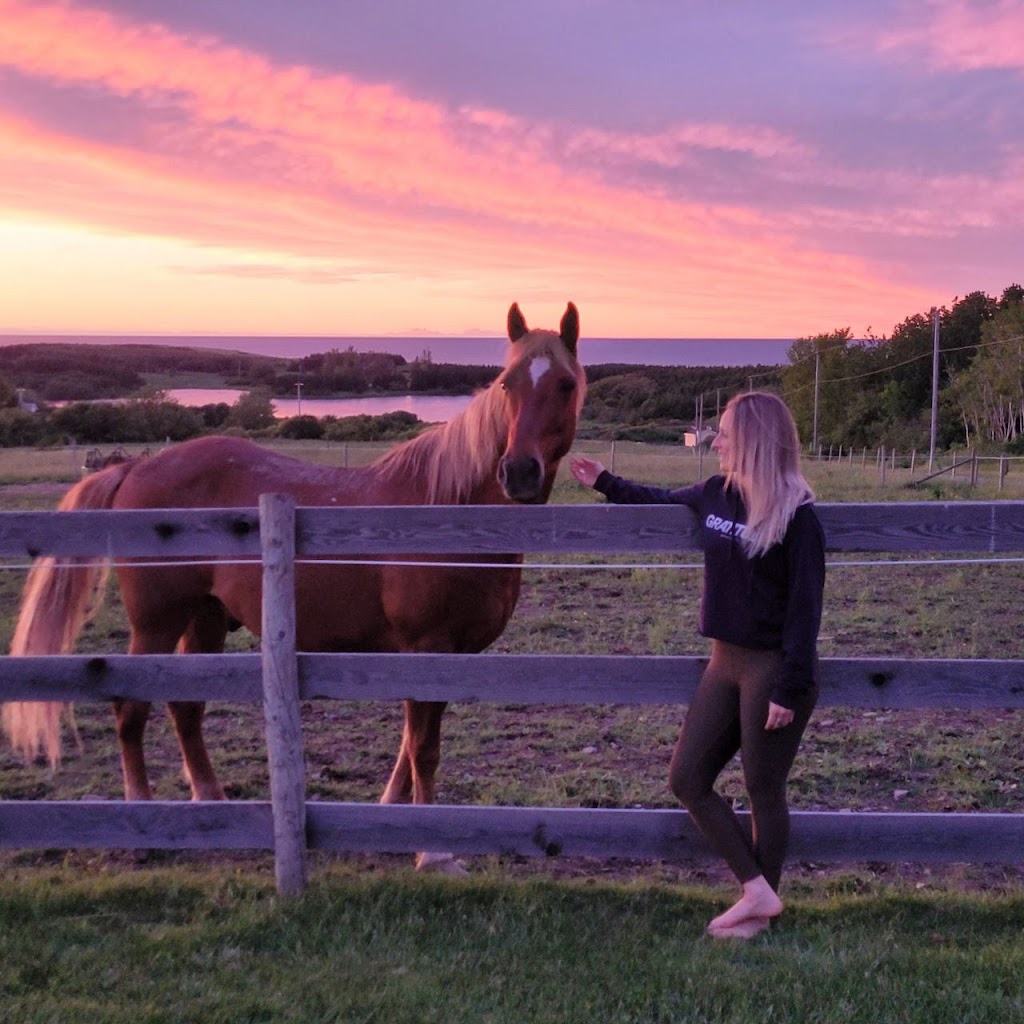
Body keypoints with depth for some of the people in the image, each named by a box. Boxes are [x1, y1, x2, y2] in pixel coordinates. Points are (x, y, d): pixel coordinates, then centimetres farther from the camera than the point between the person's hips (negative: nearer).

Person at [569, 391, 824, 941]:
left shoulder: (796, 515, -16)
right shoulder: (715, 494, 5)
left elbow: (805, 607, -16)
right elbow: (663, 501, 28)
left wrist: (790, 690, -19)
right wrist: (606, 483, 31)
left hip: (774, 668, -8)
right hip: (725, 662, 8)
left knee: (764, 793, 5)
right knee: (687, 780, 8)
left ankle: (762, 908, 23)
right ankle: (756, 890, 15)